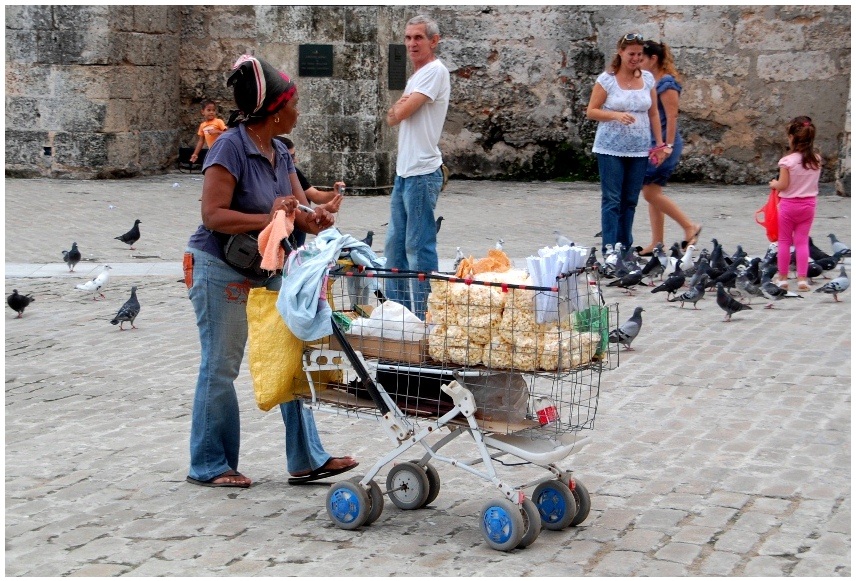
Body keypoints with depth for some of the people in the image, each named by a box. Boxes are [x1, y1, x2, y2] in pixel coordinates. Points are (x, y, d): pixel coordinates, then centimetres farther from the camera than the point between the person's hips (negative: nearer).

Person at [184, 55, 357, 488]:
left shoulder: (279, 154, 8)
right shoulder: (230, 148, -17)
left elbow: (300, 209, 7)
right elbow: (213, 215, -23)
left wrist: (312, 218, -16)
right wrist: (270, 218, -29)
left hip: (266, 271, 8)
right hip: (220, 270, -8)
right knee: (220, 368, 2)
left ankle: (307, 458, 17)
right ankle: (208, 465, 16)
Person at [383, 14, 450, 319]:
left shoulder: (435, 71, -11)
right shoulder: (416, 76, 19)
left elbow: (401, 112, -17)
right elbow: (392, 118, 14)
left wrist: (399, 106, 4)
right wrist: (401, 106, -5)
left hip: (422, 173, -10)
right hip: (404, 171, 10)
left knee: (419, 246, -6)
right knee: (395, 242, 15)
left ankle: (424, 315, -1)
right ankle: (397, 307, 24)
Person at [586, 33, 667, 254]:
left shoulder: (647, 78, 7)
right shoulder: (607, 79, -4)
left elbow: (653, 114, 12)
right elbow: (591, 112, -3)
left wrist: (660, 144, 8)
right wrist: (616, 115, -19)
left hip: (639, 149, 4)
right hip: (611, 149, -4)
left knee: (630, 201, 9)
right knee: (612, 200, -3)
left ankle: (625, 249, 17)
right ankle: (609, 250, -1)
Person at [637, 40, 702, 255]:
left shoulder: (666, 83, -12)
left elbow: (672, 117, -16)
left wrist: (668, 146, -20)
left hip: (663, 143, -9)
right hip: (650, 144, 9)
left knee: (651, 192, -9)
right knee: (652, 192, 8)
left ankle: (690, 227, 1)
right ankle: (657, 243, 12)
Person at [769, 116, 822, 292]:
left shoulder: (787, 161, -18)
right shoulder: (816, 159, -3)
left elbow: (783, 185, -14)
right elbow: (812, 181, 6)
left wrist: (774, 184, 5)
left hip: (789, 204, -4)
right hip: (808, 204, 4)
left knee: (784, 241, 9)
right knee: (802, 241, 9)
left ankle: (783, 277, 15)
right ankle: (802, 279, 5)